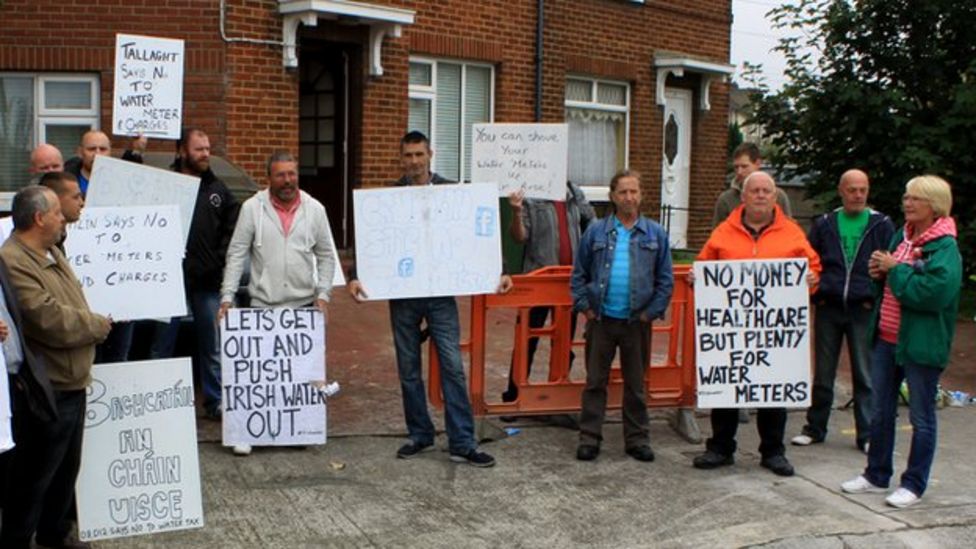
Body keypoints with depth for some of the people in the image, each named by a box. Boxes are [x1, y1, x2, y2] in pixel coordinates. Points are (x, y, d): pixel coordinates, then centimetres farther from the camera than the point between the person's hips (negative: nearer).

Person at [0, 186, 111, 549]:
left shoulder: (52, 252, 10)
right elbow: (52, 321, -27)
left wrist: (91, 325, 4)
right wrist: (99, 325, -11)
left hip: (72, 382, 10)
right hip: (48, 390, -10)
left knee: (67, 467, 21)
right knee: (35, 474, 4)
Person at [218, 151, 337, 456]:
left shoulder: (314, 209, 4)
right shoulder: (252, 208, -1)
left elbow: (326, 256, 9)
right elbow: (236, 255, -1)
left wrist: (322, 293, 0)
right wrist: (227, 297, -8)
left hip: (304, 304, 2)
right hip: (262, 304, -2)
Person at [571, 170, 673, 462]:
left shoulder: (655, 234, 2)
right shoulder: (596, 231, 2)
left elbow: (665, 279, 3)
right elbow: (579, 274, 5)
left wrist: (652, 312, -4)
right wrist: (585, 306, -3)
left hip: (637, 322, 0)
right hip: (601, 320, 0)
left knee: (635, 383, 11)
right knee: (595, 381, 7)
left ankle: (637, 439, 22)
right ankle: (589, 437, 15)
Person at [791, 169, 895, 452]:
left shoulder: (882, 225, 4)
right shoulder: (824, 224, 8)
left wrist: (874, 299, -7)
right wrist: (817, 294, -2)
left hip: (864, 311, -2)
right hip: (828, 310, 2)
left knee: (866, 376, 3)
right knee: (822, 375, 9)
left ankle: (867, 434, 12)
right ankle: (815, 428, 19)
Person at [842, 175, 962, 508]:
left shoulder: (944, 248, -15)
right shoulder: (901, 237, 10)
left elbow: (933, 293, -28)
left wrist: (895, 269, -19)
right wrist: (881, 273, 0)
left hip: (921, 345, -8)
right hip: (887, 340, 8)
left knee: (921, 417, 6)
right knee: (881, 412, 16)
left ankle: (914, 484, 17)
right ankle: (876, 475, 29)